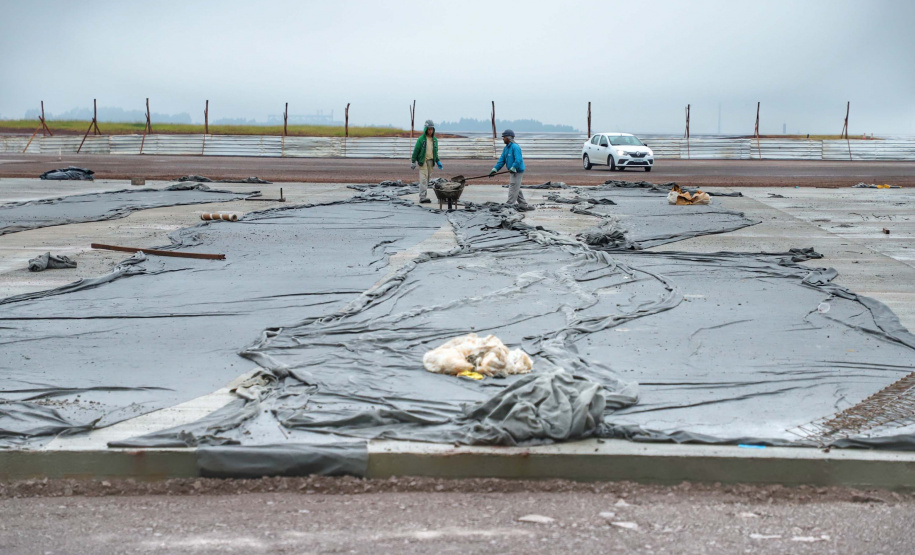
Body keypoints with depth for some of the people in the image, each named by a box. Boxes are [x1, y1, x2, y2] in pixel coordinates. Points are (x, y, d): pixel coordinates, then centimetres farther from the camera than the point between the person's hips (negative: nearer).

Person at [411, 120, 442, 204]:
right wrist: (413, 162, -6)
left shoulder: (435, 140, 9)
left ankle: (423, 196, 14)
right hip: (423, 161, -5)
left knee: (428, 178, 7)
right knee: (423, 179, -12)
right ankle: (423, 197, -17)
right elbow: (416, 151, -4)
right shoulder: (421, 139, -7)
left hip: (431, 161, 5)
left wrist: (438, 161, 10)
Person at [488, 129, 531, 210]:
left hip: (518, 172, -10)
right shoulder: (506, 148, 13)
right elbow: (502, 160, 10)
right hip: (513, 172, 10)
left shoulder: (515, 147, -17)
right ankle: (524, 205, 21)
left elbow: (518, 160, -26)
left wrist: (513, 168, -34)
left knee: (513, 190, -8)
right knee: (516, 190, 15)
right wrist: (495, 169, 0)